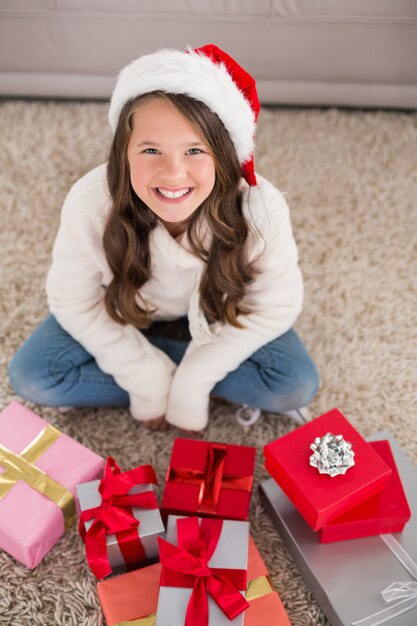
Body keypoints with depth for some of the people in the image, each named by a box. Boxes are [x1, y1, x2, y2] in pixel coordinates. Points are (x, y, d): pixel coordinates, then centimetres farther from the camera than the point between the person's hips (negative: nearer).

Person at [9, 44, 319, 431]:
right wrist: (148, 378, -20)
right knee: (31, 376, -15)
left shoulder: (260, 209, -34)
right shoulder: (90, 203, -33)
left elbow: (274, 308, -20)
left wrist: (192, 379, -23)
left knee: (296, 386, -19)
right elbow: (73, 301, -17)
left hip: (218, 318, 0)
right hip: (127, 311, 1)